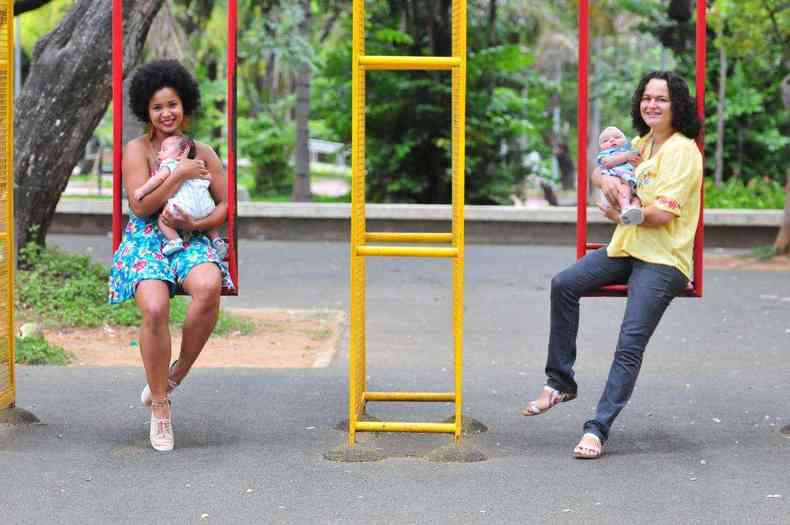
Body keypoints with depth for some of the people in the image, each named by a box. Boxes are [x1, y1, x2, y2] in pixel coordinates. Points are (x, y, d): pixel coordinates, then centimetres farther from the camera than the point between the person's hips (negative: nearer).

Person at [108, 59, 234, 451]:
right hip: (146, 242, -2)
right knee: (155, 308, -31)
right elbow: (141, 206, -6)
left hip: (191, 241, 2)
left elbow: (225, 205, 12)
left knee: (209, 287, -35)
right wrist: (180, 174, -9)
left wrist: (195, 224, -7)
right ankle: (160, 405, -14)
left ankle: (176, 373, -14)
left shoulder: (203, 153, 13)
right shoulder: (137, 150, 5)